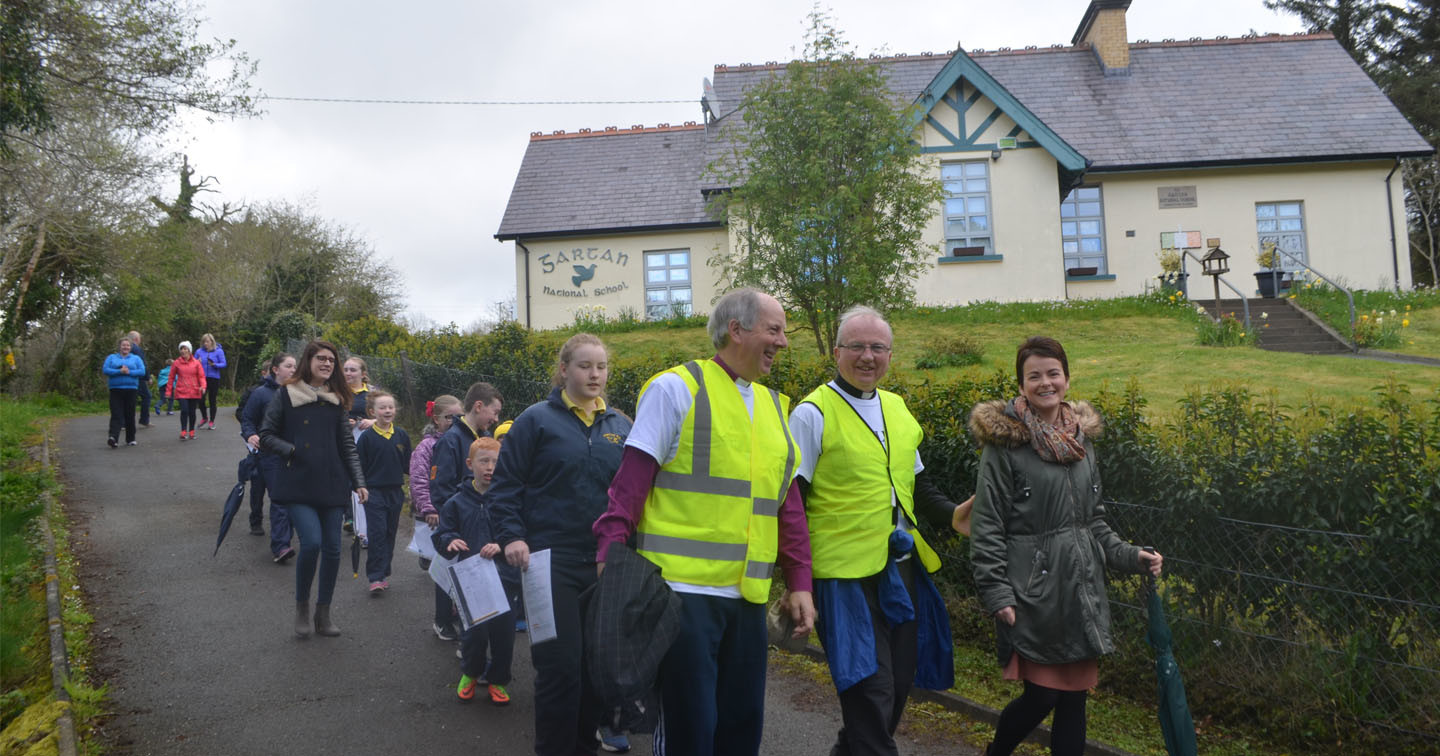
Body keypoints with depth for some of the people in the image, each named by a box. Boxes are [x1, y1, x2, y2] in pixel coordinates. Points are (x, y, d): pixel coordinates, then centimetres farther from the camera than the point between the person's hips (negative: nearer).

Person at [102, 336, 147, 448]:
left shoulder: (136, 359, 13)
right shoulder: (111, 358, 14)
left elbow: (142, 371, 0)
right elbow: (105, 369, -1)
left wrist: (129, 372, -13)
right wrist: (119, 371, -13)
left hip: (131, 389, 1)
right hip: (115, 389, -1)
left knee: (130, 415, 3)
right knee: (116, 415, -12)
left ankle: (130, 439, 13)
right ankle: (113, 438, -23)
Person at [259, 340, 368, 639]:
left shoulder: (337, 400, 10)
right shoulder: (286, 395, 1)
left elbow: (347, 445, 11)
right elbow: (265, 435, 2)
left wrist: (358, 482, 4)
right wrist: (291, 451, -13)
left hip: (331, 485, 4)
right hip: (297, 485, -3)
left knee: (332, 548, 3)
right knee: (312, 541, -18)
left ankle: (323, 613, 20)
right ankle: (301, 607, 6)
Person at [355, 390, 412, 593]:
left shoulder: (402, 435, 6)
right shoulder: (367, 436, -5)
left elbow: (408, 465, 13)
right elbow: (359, 465, -3)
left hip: (396, 492, 4)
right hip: (374, 492, -4)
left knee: (390, 533, 11)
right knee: (377, 533, -8)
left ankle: (384, 573, 22)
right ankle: (375, 577, -5)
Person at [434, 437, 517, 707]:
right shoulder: (457, 502, 5)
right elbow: (440, 535, 10)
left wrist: (502, 546, -21)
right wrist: (450, 541, -12)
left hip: (504, 577, 0)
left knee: (503, 630, 3)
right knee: (473, 632, -2)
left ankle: (497, 680, 28)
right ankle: (470, 673, 28)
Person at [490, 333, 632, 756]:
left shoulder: (620, 427, 10)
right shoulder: (537, 420, -2)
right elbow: (505, 485, -3)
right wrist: (511, 536, -14)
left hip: (607, 564, 4)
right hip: (552, 562, -4)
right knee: (561, 665, -5)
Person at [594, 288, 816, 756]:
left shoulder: (774, 406, 16)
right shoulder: (676, 388, -4)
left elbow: (788, 503, 16)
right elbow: (631, 480, -7)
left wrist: (799, 582, 12)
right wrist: (611, 556, -15)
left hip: (747, 595, 6)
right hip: (684, 589, -6)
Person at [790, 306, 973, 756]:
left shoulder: (897, 408, 12)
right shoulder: (813, 414, -9)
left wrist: (951, 515, 2)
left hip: (903, 568, 7)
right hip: (846, 573, -7)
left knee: (897, 688, 16)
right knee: (871, 695, -5)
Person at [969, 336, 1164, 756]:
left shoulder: (1082, 437, 10)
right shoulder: (1005, 442, -9)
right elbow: (987, 528, -10)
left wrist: (1129, 556, 6)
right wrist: (998, 595, -14)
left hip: (1081, 588, 6)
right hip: (1035, 590, -6)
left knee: (1074, 697, 10)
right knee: (1041, 697, 0)